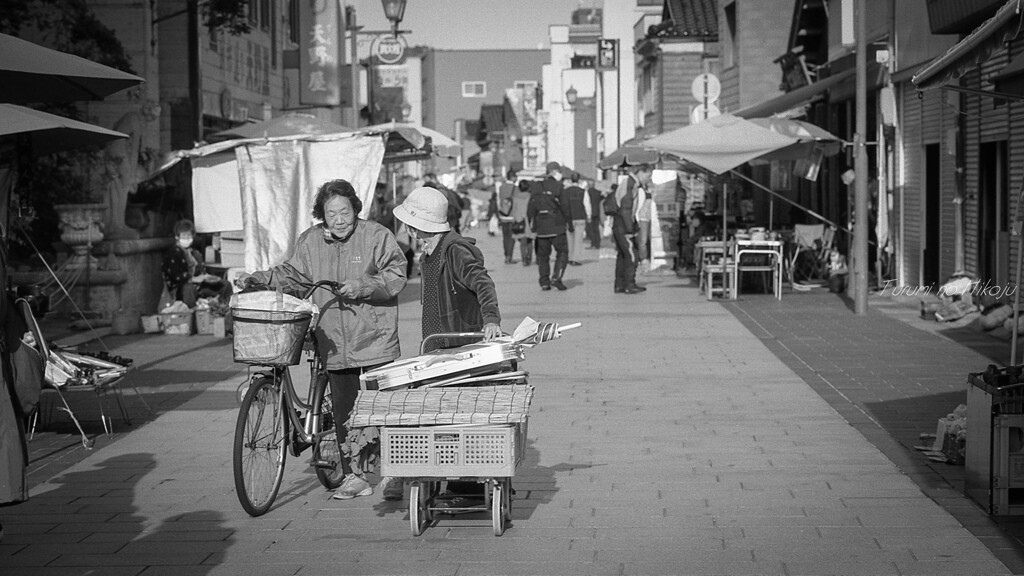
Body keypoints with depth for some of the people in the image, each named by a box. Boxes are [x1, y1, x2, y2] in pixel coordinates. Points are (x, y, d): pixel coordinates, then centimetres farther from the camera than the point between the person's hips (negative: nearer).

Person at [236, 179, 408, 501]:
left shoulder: (377, 236, -5)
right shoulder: (310, 241, 8)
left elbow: (395, 276, -9)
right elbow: (292, 274, 18)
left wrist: (362, 287, -20)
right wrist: (258, 279, 6)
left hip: (375, 340, -4)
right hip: (335, 344, 4)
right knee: (344, 413, 7)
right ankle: (354, 477, 16)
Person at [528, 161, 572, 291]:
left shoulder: (537, 188, 9)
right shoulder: (557, 186, -6)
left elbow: (530, 209, 9)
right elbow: (564, 206, -9)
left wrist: (532, 227, 14)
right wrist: (569, 223, -1)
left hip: (541, 227, 5)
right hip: (556, 226, -5)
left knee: (543, 254, 11)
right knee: (562, 252, 3)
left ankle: (544, 282, 9)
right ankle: (556, 277, -10)